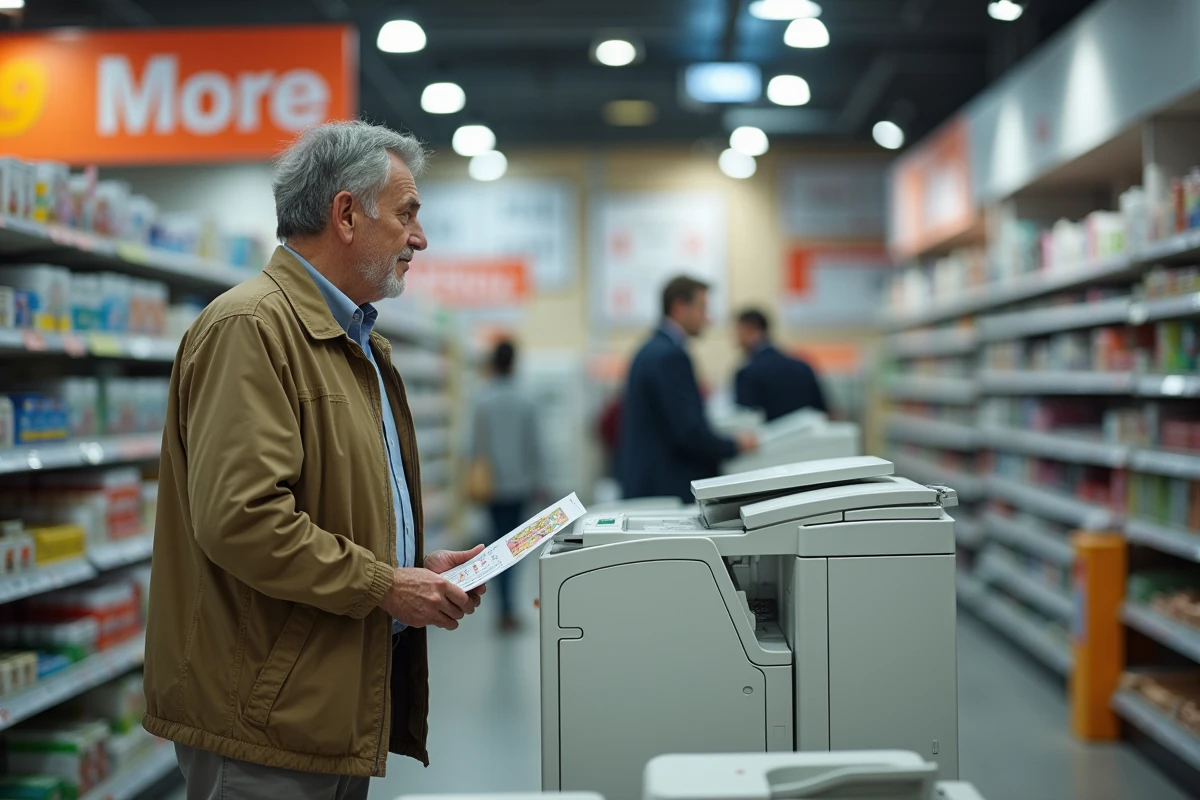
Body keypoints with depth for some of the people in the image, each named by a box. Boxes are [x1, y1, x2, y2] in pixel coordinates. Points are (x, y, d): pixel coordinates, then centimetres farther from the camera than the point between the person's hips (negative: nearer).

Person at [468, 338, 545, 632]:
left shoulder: (481, 401, -6)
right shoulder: (526, 402, -5)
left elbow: (476, 444, -3)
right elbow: (534, 445, -2)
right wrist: (539, 482, 6)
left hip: (492, 484, 0)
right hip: (520, 483, 0)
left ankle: (506, 609, -1)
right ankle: (508, 606, 9)